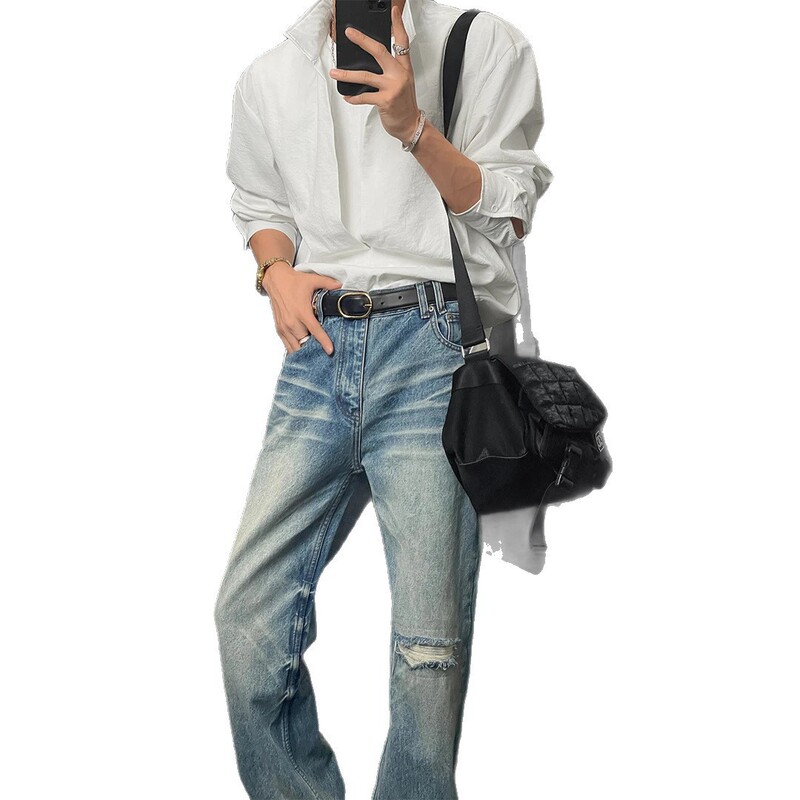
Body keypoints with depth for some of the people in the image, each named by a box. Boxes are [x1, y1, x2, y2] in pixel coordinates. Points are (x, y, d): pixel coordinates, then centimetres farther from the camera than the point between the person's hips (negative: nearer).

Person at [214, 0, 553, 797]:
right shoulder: (267, 78, 15)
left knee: (429, 640, -5)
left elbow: (507, 214, 2)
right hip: (320, 345, 4)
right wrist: (277, 270, 4)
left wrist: (411, 125, -13)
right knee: (247, 612, -3)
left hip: (433, 342, -3)